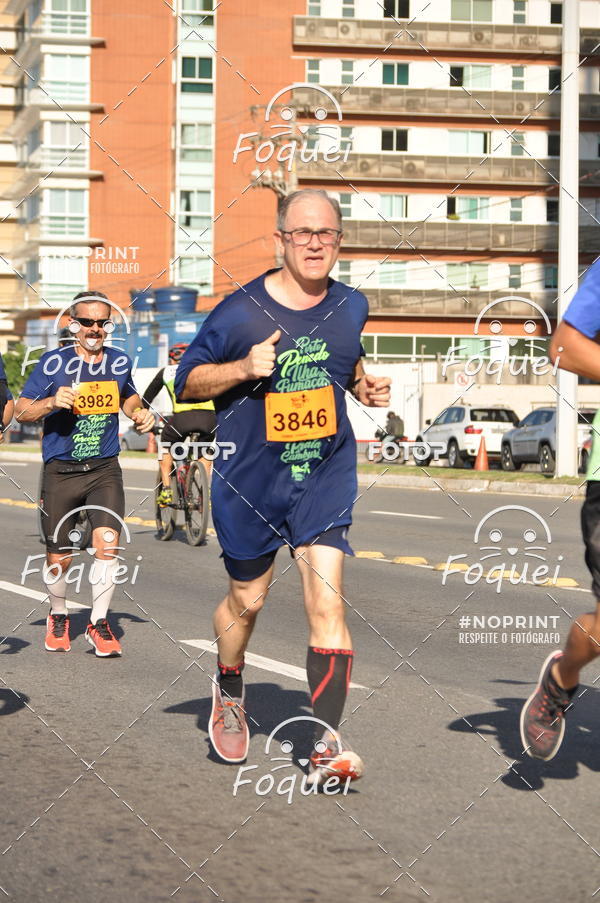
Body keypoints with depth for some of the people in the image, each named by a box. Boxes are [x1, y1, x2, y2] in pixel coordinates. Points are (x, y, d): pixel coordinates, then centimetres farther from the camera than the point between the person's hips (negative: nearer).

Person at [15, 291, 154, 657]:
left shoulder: (119, 361, 5)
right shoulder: (53, 362, -4)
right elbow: (22, 411, -4)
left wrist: (140, 413, 5)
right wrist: (52, 401, -22)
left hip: (105, 469, 1)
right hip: (61, 472, -1)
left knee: (108, 542, -17)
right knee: (59, 559, 5)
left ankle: (99, 623, -1)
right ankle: (58, 616, 33)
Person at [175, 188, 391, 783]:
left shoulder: (350, 306, 1)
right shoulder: (239, 313, -12)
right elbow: (186, 382, -4)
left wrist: (365, 387, 2)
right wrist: (244, 367, -20)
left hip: (325, 477, 2)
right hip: (250, 482, -1)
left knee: (326, 601, -12)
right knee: (246, 600, 15)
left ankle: (327, 744, -9)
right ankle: (229, 690, 46)